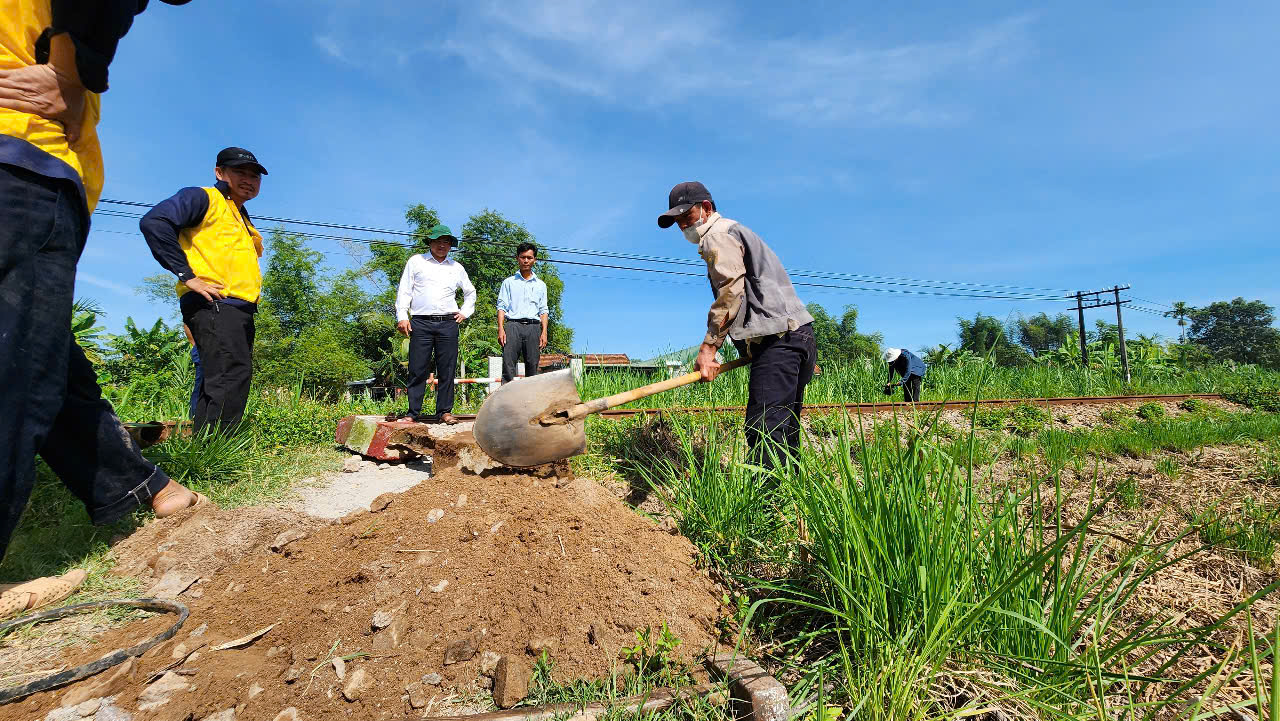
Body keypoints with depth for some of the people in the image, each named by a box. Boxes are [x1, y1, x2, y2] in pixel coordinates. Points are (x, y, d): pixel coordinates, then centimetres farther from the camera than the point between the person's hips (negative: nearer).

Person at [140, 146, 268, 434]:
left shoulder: (243, 221, 30)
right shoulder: (203, 198, 4)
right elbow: (154, 221, -12)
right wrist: (186, 275, -16)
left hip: (240, 311, 9)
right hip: (213, 304, -9)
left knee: (218, 385, 5)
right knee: (233, 374, -22)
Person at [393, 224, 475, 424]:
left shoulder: (456, 267, 18)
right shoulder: (416, 261, 13)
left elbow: (470, 292, 31)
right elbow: (404, 290, 8)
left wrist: (465, 312, 18)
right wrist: (402, 316, -2)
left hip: (448, 324, 2)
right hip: (420, 323, -2)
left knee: (447, 370, 0)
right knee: (417, 370, -4)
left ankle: (445, 412, 7)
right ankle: (413, 412, 2)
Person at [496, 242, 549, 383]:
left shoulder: (540, 285, 19)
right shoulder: (509, 282, 14)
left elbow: (543, 311, 15)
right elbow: (501, 307, 8)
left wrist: (544, 332, 2)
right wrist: (500, 329, -6)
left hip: (533, 326, 2)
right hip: (513, 325, -2)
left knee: (532, 365, -2)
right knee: (508, 365, -11)